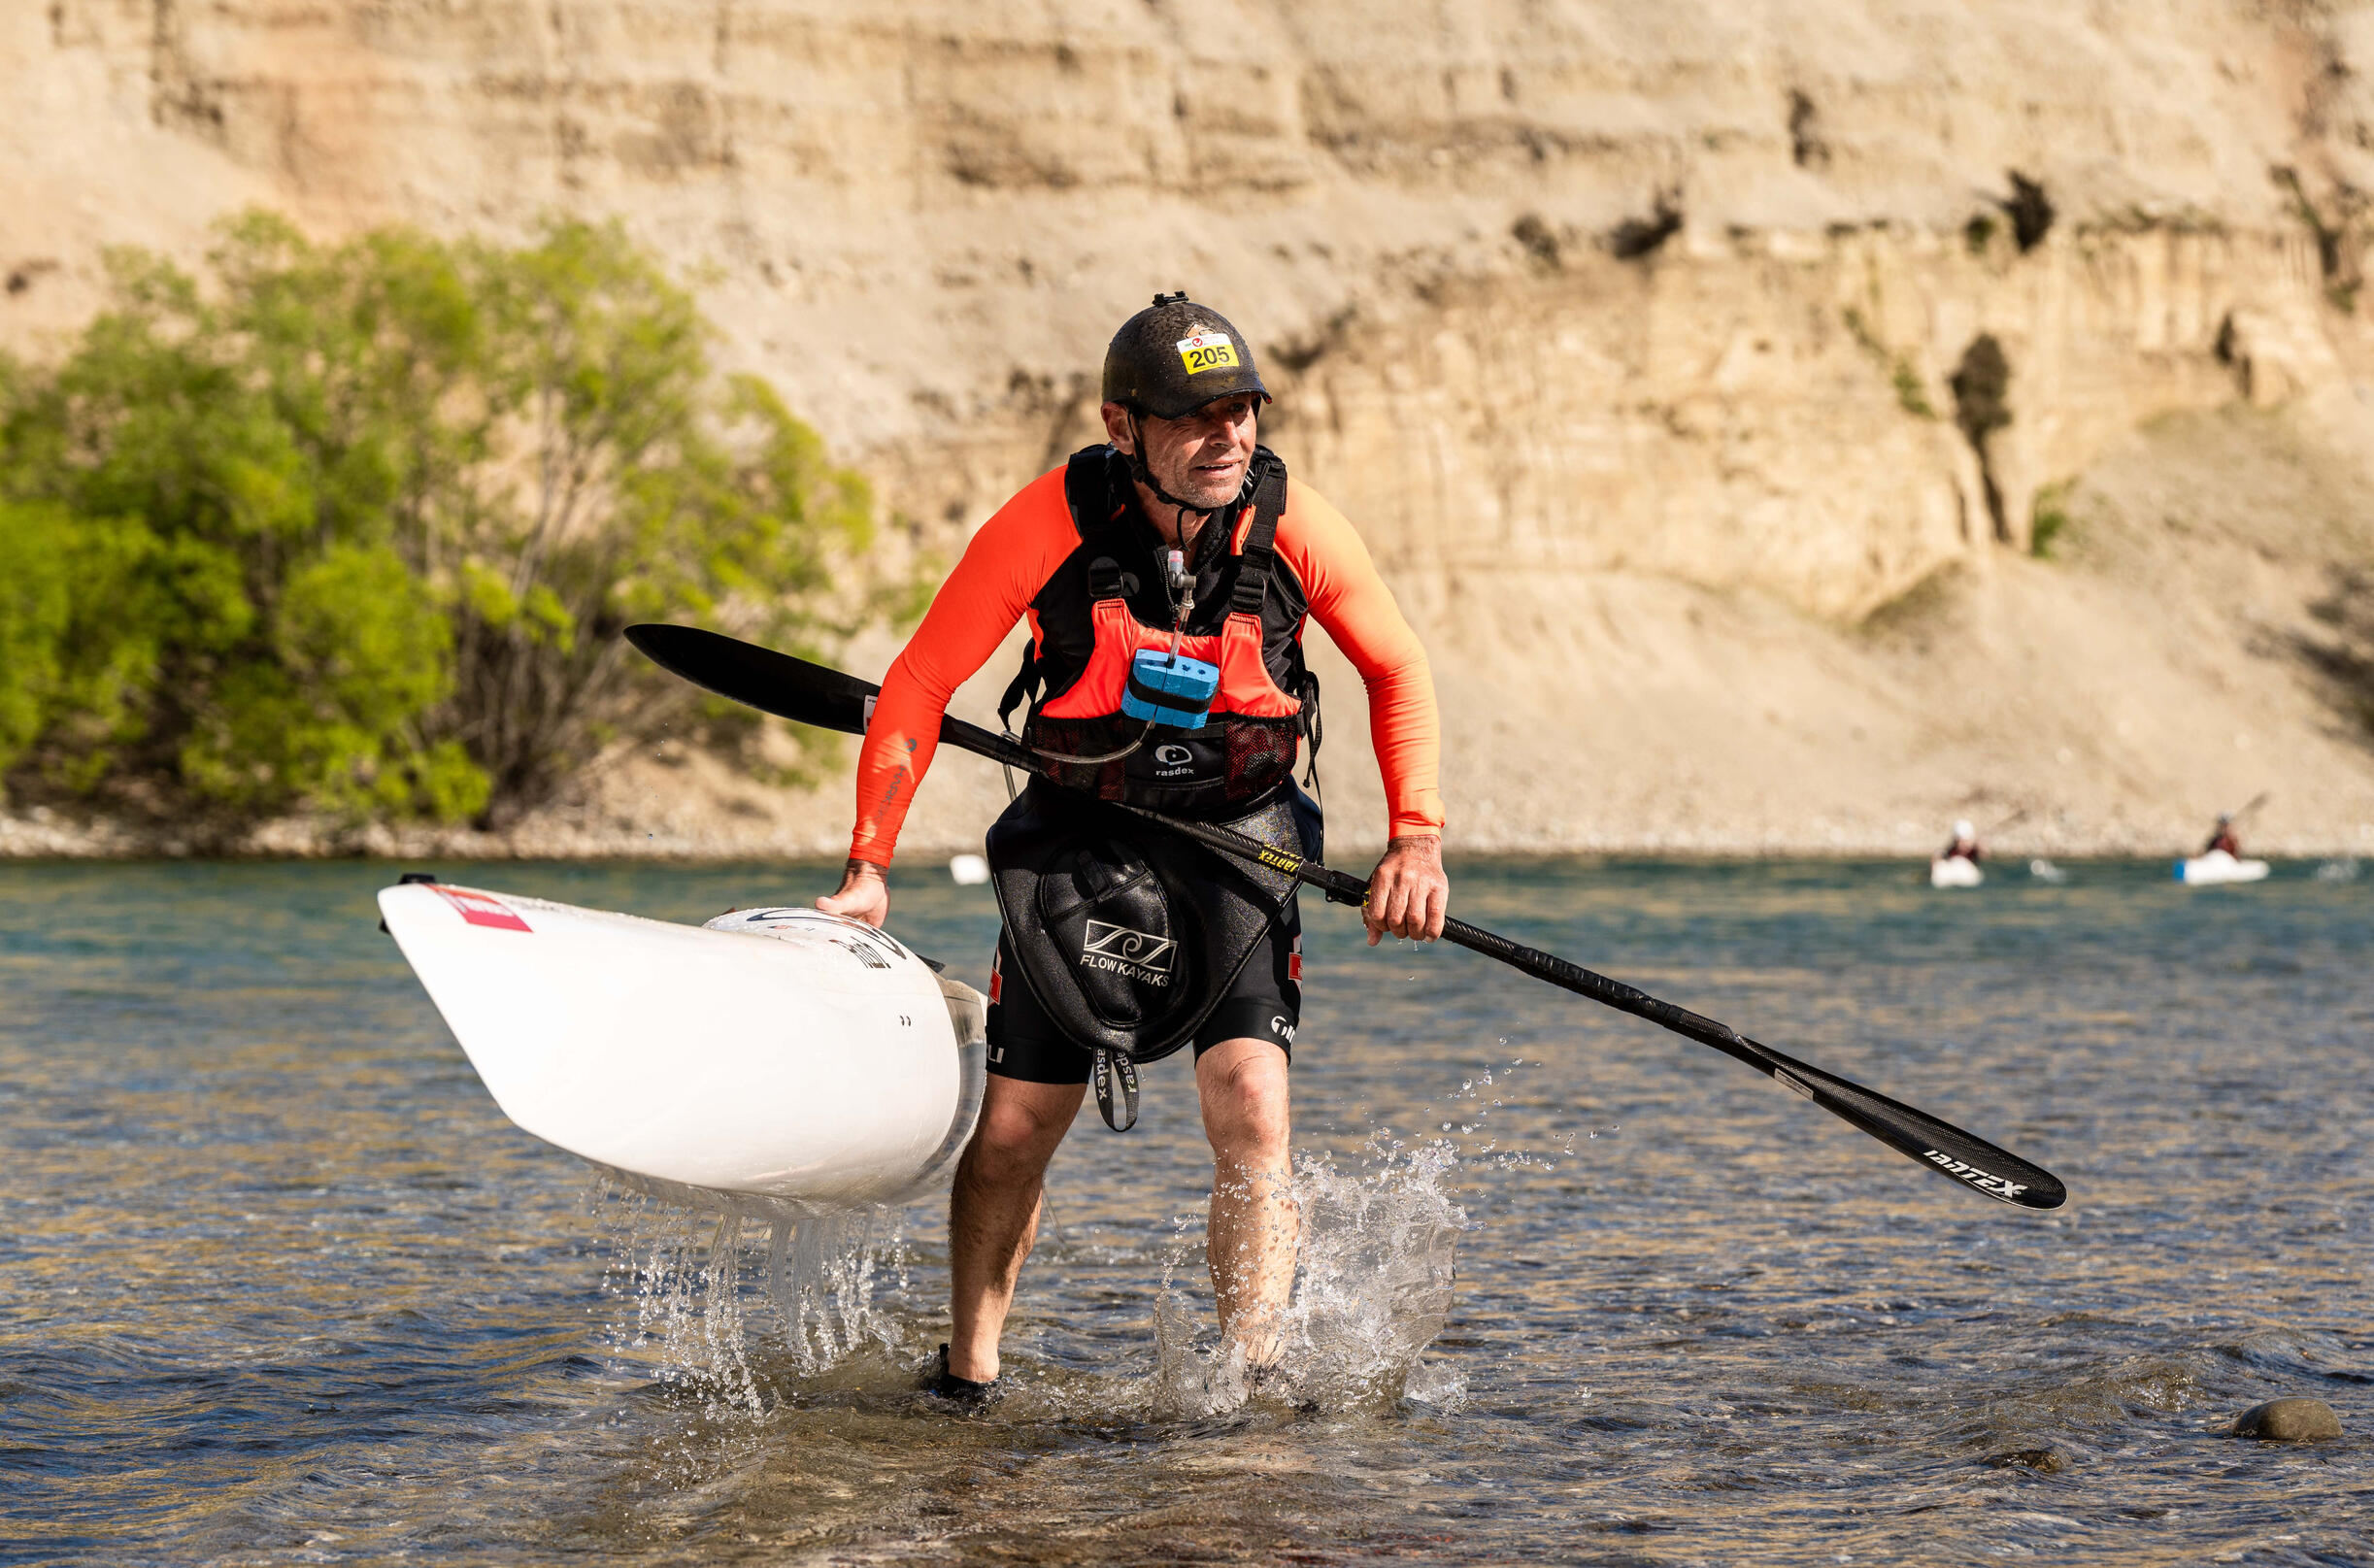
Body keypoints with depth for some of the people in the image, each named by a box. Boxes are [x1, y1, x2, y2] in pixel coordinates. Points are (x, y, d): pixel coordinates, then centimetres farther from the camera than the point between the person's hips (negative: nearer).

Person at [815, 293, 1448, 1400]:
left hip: (1238, 843, 0)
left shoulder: (1291, 524, -14)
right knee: (1013, 1134, 4)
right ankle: (965, 1380, 24)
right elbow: (919, 686, -13)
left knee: (1251, 1109, -19)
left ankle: (1251, 1385, -15)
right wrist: (868, 867, -16)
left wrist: (1416, 837, -7)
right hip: (1079, 843, 0)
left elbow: (1396, 669, 2)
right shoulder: (1055, 520, -19)